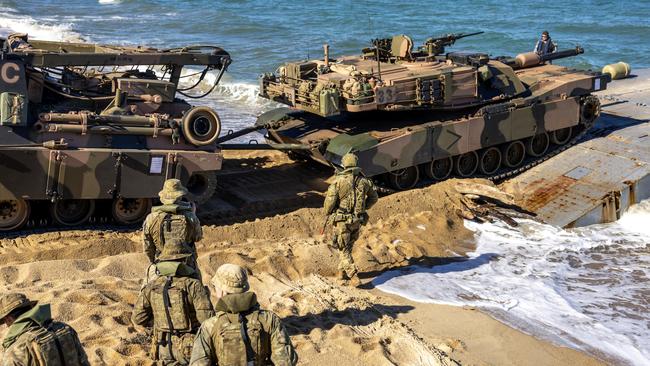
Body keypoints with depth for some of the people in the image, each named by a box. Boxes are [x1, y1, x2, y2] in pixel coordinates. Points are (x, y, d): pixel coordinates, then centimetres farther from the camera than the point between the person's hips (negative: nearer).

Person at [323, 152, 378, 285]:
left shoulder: (338, 181, -14)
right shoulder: (364, 181, 0)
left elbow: (329, 201, -16)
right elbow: (373, 197, 14)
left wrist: (327, 215, 3)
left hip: (341, 220, -4)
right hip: (357, 221, 4)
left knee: (344, 249, 5)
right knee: (348, 246, 21)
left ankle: (353, 275, -8)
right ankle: (342, 272, 29)